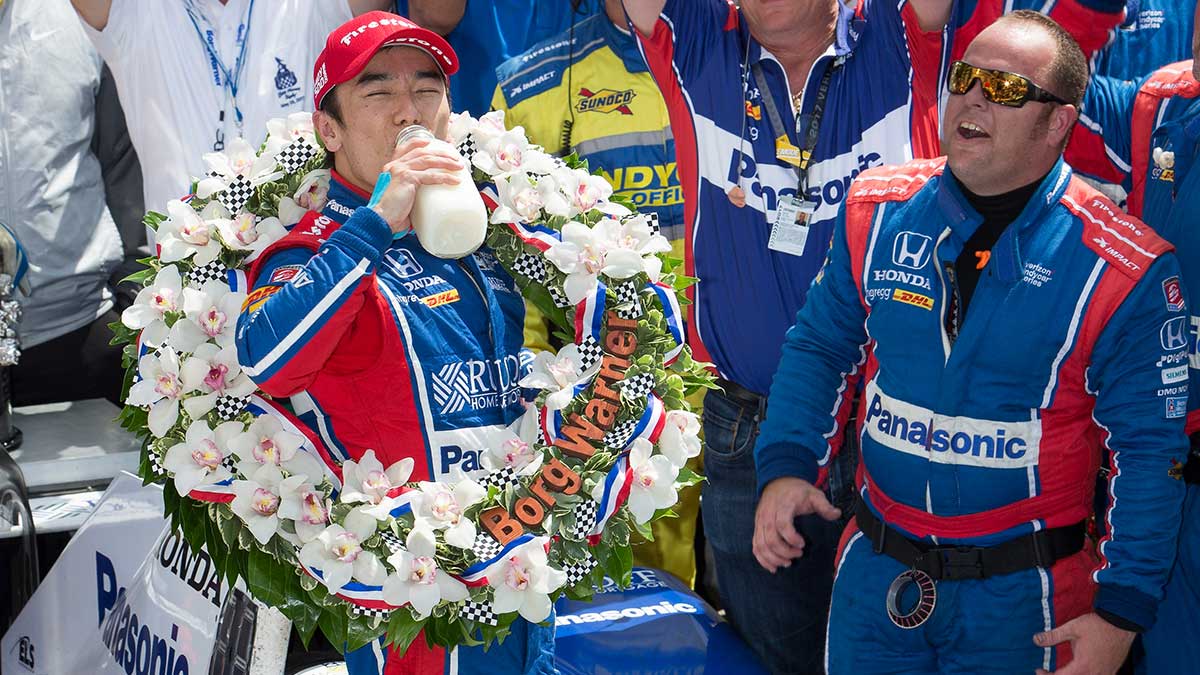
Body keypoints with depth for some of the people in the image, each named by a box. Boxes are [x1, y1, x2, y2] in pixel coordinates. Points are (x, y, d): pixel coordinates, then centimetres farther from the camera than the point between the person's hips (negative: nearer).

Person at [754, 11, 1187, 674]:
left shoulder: (1122, 269, -14)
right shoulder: (876, 211, -3)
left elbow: (1149, 451, -10)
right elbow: (820, 346, 8)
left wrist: (1122, 612, -13)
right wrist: (786, 465, -7)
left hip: (1019, 595, -3)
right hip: (875, 573, 3)